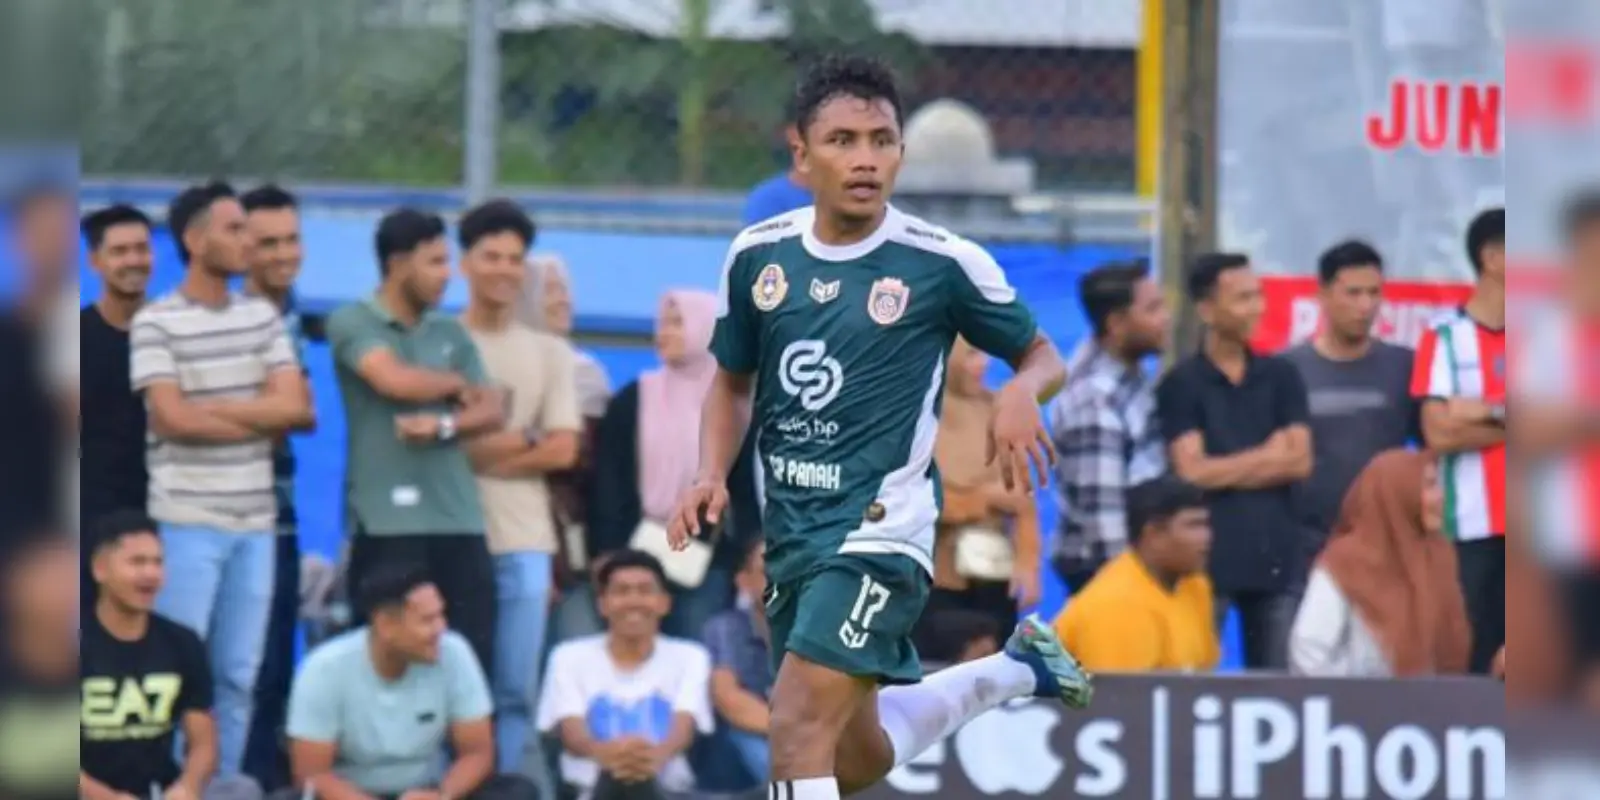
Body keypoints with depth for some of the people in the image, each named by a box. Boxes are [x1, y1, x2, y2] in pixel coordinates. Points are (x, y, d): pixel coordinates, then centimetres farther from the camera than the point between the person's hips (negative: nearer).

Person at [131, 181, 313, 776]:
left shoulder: (263, 318, 11)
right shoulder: (155, 323, -4)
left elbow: (296, 408, 1)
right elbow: (171, 419, -13)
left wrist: (213, 409, -8)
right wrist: (261, 420, -3)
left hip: (256, 522, 5)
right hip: (188, 523, -5)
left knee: (239, 677, 7)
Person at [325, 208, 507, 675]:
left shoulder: (451, 334, 16)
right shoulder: (353, 324, 1)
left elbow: (492, 411, 8)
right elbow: (396, 381, -15)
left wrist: (445, 425, -12)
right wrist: (457, 384, 4)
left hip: (459, 519, 5)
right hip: (387, 521, -5)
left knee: (473, 652, -1)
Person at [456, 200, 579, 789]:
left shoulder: (549, 354, 14)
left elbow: (562, 450, 6)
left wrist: (477, 451, -5)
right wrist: (519, 441, -5)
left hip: (523, 544, 3)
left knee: (515, 690, 3)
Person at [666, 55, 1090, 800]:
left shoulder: (943, 262, -10)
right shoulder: (757, 256, 2)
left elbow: (1043, 358, 4)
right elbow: (733, 381, 17)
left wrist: (1021, 392, -19)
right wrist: (712, 476, -1)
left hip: (879, 524, -6)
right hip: (792, 533, 6)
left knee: (800, 727, -21)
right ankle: (1016, 669, 42)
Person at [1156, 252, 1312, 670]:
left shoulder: (1280, 376, 10)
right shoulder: (1181, 384, -1)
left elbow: (1300, 462, 1)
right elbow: (1193, 472, -10)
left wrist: (1227, 472, -7)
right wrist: (1268, 456, -3)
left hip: (1275, 554, 3)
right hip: (1208, 558, -3)